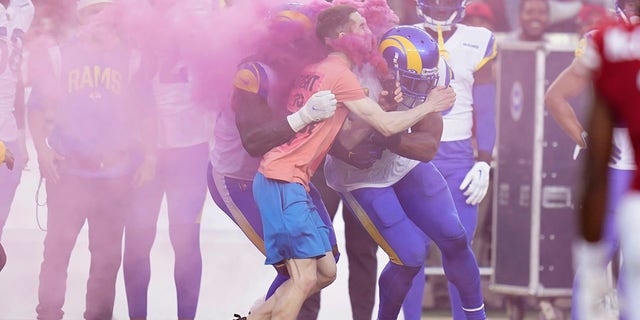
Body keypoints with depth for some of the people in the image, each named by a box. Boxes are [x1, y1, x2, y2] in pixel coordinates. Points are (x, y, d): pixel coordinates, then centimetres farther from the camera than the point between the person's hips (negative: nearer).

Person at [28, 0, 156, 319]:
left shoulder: (130, 61, 6)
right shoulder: (59, 57, 4)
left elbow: (146, 113, 7)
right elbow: (37, 106, 3)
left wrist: (149, 157, -2)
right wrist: (42, 149, -10)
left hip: (116, 174, 1)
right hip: (67, 170, -1)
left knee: (107, 254, 7)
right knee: (57, 248, -3)